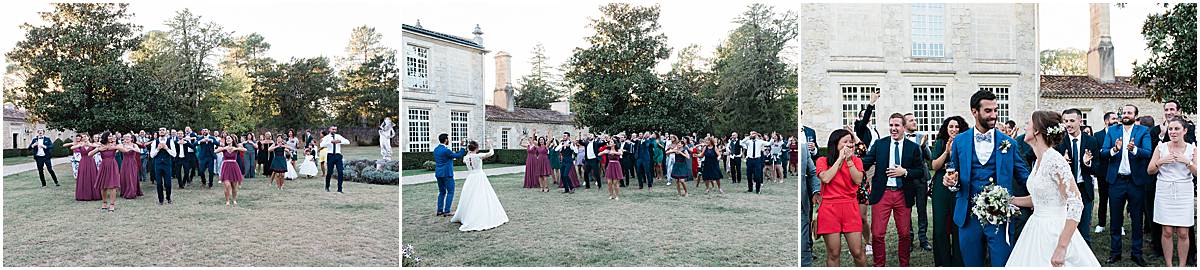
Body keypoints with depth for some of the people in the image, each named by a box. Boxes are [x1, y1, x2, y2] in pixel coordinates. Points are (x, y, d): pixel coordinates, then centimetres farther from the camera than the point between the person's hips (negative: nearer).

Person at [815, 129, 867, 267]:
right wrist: (840, 158, -8)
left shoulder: (856, 160, 10)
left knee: (857, 252, 0)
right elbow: (826, 178, -15)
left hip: (850, 208, 2)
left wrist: (849, 160, -10)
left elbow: (858, 180, -6)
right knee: (833, 254, 2)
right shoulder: (822, 160, 4)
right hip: (829, 208, -2)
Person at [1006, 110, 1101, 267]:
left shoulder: (1054, 160, -19)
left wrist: (1061, 248, -26)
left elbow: (1076, 204, -23)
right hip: (1037, 229, 8)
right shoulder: (1039, 160, 7)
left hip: (1054, 234, -8)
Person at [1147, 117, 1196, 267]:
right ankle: (1169, 265, 10)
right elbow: (1150, 171, 4)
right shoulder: (1161, 147, 3)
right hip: (1164, 192, 0)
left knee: (1183, 233, 1)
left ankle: (1182, 265, 12)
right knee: (1167, 232, 2)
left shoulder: (1192, 148, 4)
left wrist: (1187, 162, -17)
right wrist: (1160, 162, -13)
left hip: (1184, 193, 0)